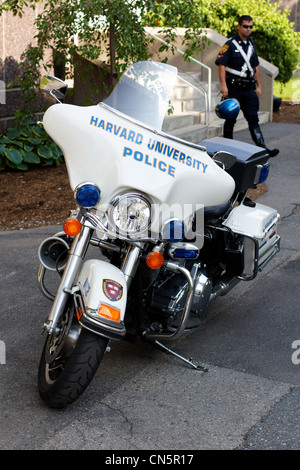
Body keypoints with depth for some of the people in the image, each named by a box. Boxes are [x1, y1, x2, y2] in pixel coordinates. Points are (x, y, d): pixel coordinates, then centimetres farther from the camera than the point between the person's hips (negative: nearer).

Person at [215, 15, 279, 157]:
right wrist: (223, 85, -21)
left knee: (253, 119, -1)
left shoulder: (252, 45, 15)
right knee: (231, 119, 4)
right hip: (233, 88, -5)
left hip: (249, 88, 5)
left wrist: (258, 86, 18)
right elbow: (221, 65, -11)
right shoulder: (230, 44, -5)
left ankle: (262, 148, -7)